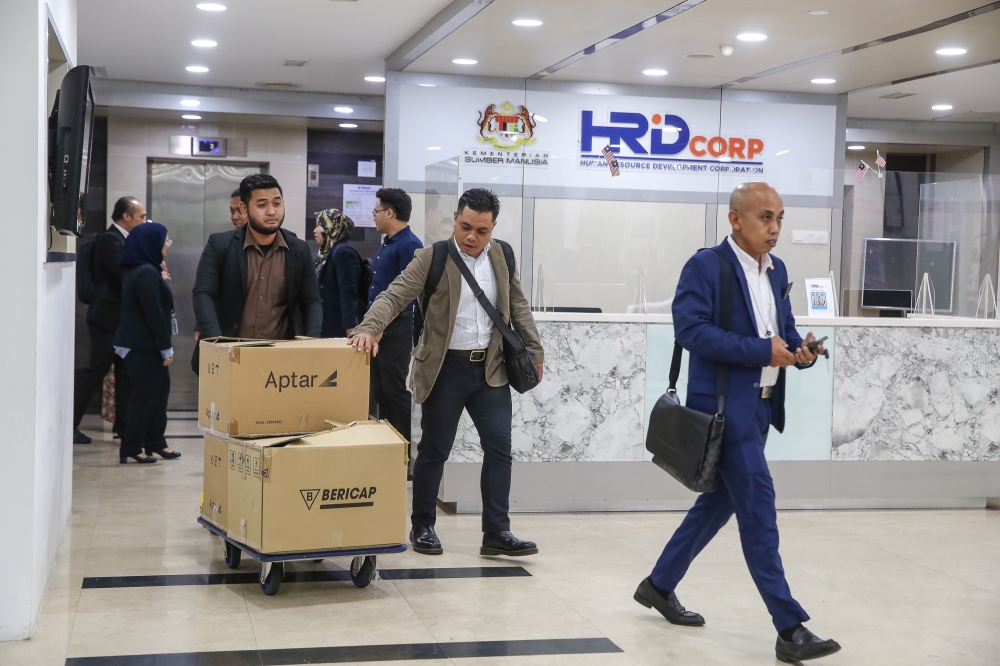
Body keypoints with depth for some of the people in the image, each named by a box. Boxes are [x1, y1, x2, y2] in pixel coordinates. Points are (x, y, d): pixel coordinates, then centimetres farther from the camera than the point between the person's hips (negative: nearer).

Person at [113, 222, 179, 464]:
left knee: (159, 390, 13)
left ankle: (155, 442, 19)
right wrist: (166, 348, -16)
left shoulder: (136, 271, 14)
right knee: (145, 394, -4)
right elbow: (154, 314, -19)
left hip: (140, 343, 10)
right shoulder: (147, 273, -17)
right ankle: (132, 448, 2)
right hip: (144, 345, -10)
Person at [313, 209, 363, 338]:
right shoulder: (327, 253, 16)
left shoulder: (343, 252, -11)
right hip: (330, 328, 9)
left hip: (341, 330, -9)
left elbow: (348, 295, -19)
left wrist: (350, 333, -24)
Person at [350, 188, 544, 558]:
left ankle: (497, 532, 6)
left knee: (499, 447, 0)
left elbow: (518, 305, 14)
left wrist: (534, 351, 13)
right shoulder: (432, 258, -9)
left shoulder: (503, 255, 5)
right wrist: (369, 328, -34)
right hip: (446, 368, -4)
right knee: (434, 450, 4)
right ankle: (422, 527, 19)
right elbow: (394, 296, -17)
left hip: (491, 367, 4)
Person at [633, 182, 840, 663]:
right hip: (725, 406, -8)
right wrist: (761, 351, -23)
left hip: (761, 407, 9)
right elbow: (690, 328, -21)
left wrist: (800, 349, -4)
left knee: (721, 500, 16)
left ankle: (659, 585, 32)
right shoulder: (705, 267, -11)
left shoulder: (776, 270, 13)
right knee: (759, 510, -9)